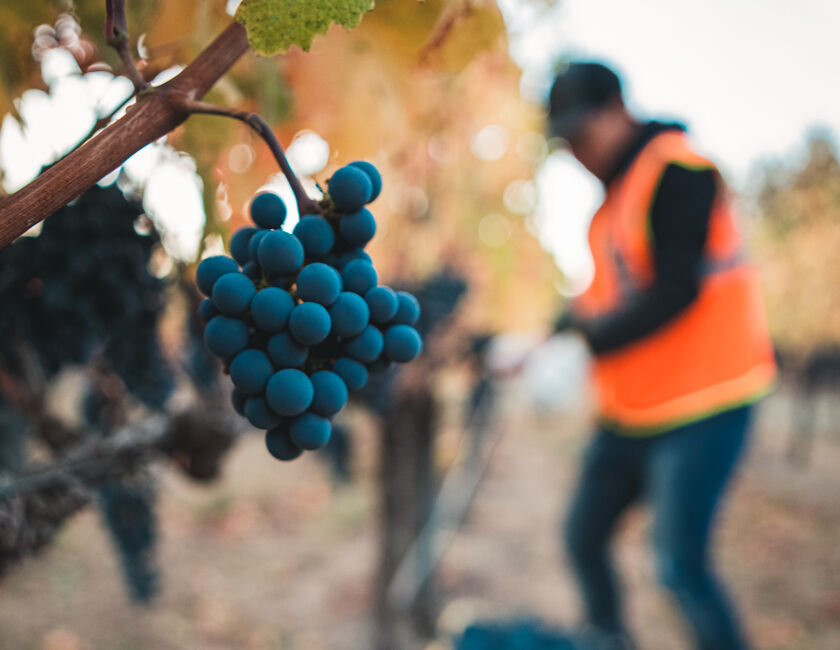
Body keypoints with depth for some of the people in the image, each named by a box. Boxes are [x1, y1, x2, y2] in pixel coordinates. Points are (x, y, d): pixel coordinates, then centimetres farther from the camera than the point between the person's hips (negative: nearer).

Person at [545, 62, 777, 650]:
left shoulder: (677, 170, -14)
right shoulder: (617, 190, 14)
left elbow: (676, 290, -22)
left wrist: (584, 342, -23)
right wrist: (558, 331, 3)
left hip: (701, 407, -9)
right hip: (630, 411, 9)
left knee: (680, 563, -9)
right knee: (584, 536, 13)